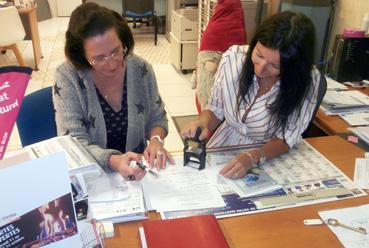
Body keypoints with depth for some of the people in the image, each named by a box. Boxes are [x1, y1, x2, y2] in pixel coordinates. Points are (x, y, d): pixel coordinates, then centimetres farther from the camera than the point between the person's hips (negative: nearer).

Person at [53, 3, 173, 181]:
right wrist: (114, 162, -32)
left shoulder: (141, 69, -6)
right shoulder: (67, 77, -14)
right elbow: (74, 143, -16)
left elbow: (156, 119, 5)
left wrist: (156, 139, -16)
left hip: (137, 169, 2)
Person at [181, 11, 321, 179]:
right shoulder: (233, 57, -14)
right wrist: (203, 123, -23)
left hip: (270, 158, -1)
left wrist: (252, 158, -31)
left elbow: (286, 138, -15)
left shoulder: (307, 80, -19)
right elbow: (215, 110, -3)